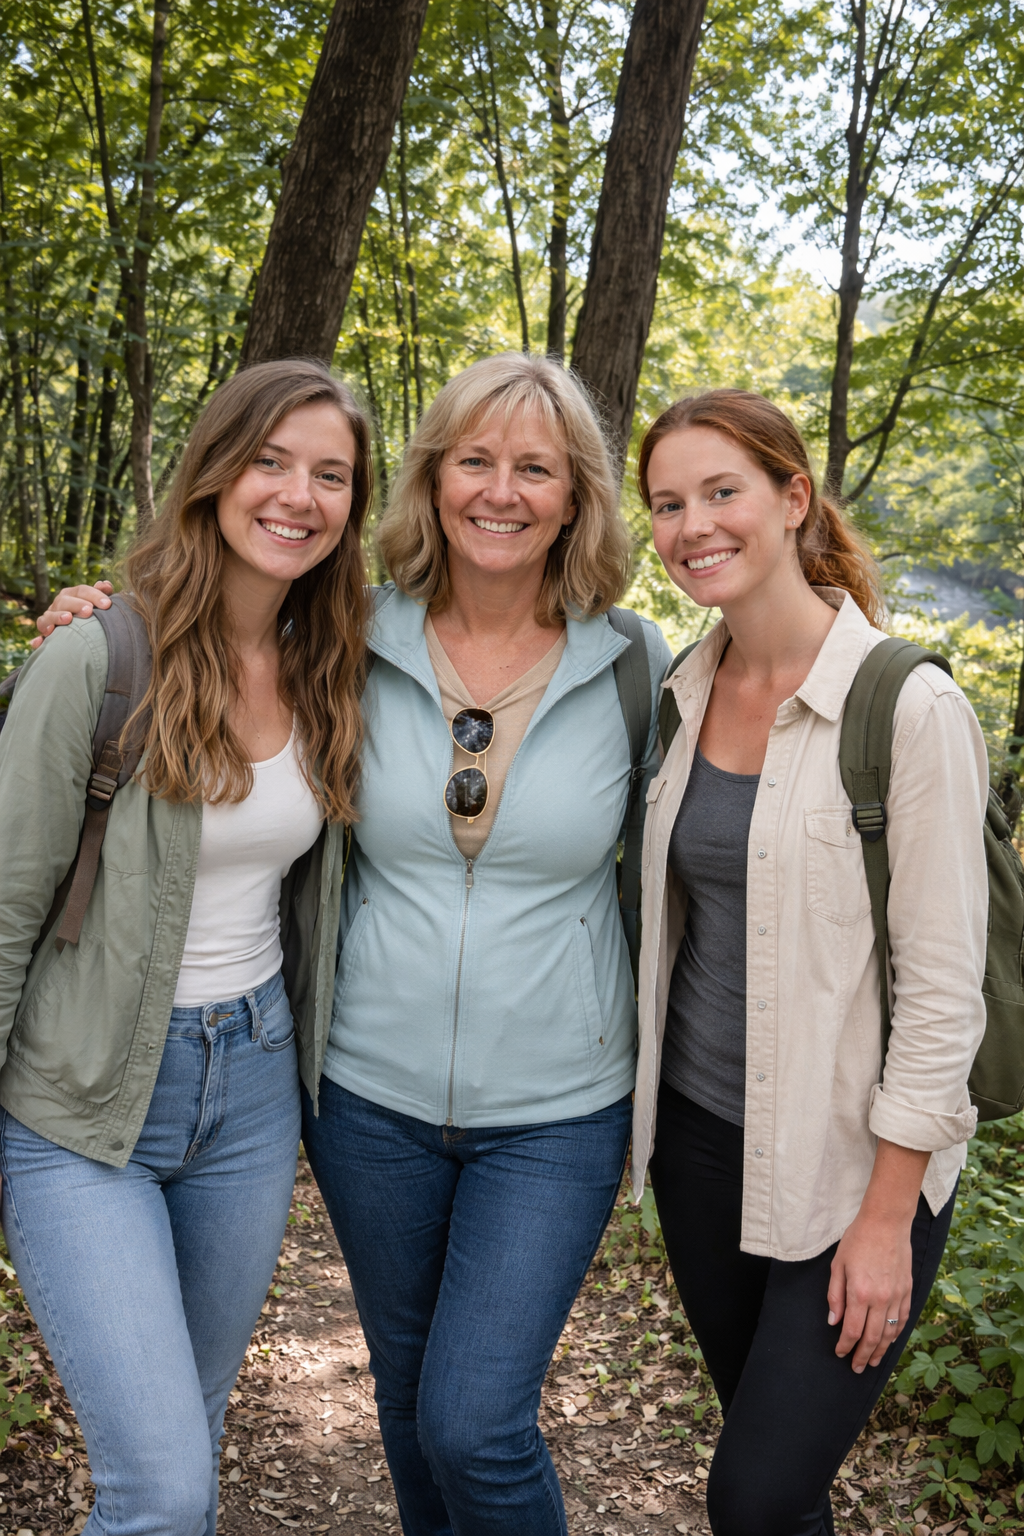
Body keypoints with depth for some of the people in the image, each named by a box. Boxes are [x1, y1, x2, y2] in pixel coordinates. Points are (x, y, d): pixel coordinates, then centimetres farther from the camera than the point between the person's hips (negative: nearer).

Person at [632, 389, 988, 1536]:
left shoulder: (908, 707, -17)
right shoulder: (681, 696, 2)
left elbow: (943, 986, -16)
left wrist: (887, 1220, -15)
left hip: (851, 1161, -5)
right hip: (698, 1135, 6)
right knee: (759, 1438, 19)